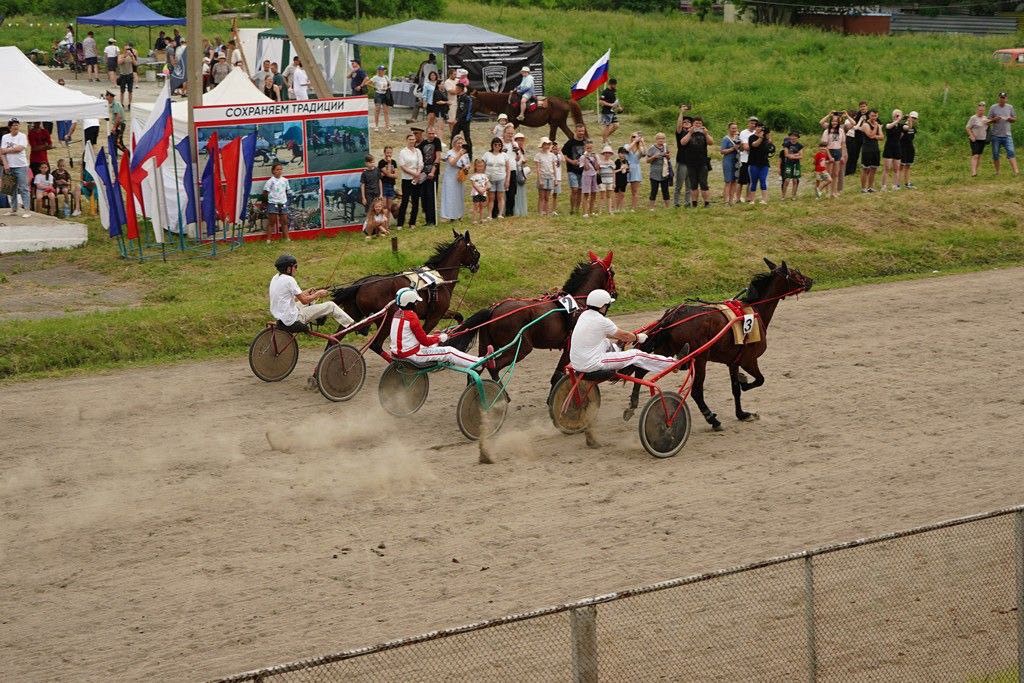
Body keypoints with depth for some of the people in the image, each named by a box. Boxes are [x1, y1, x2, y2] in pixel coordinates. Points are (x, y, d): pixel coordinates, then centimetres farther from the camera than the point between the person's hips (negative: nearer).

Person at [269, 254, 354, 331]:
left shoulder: (275, 278, 6)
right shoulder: (289, 280, -20)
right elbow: (304, 300, -15)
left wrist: (305, 292, 12)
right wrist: (318, 294, 0)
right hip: (292, 320, -9)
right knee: (331, 306, -3)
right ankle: (351, 325, 5)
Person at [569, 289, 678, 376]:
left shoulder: (584, 315, 8)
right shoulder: (602, 321, -16)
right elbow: (623, 335, -1)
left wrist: (622, 338, 33)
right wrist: (637, 337, 17)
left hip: (576, 363, 8)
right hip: (592, 365, -8)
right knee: (636, 355, -1)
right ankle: (673, 363, 7)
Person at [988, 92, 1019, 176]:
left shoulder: (1010, 107, 8)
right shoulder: (993, 108, 3)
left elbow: (1015, 119, 14)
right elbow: (988, 120, 5)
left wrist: (1010, 119, -9)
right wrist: (995, 119, -16)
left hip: (1007, 135, 0)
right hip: (996, 135, 0)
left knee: (1011, 152, -14)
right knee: (995, 155, 4)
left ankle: (1016, 171, -23)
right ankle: (997, 171, 17)